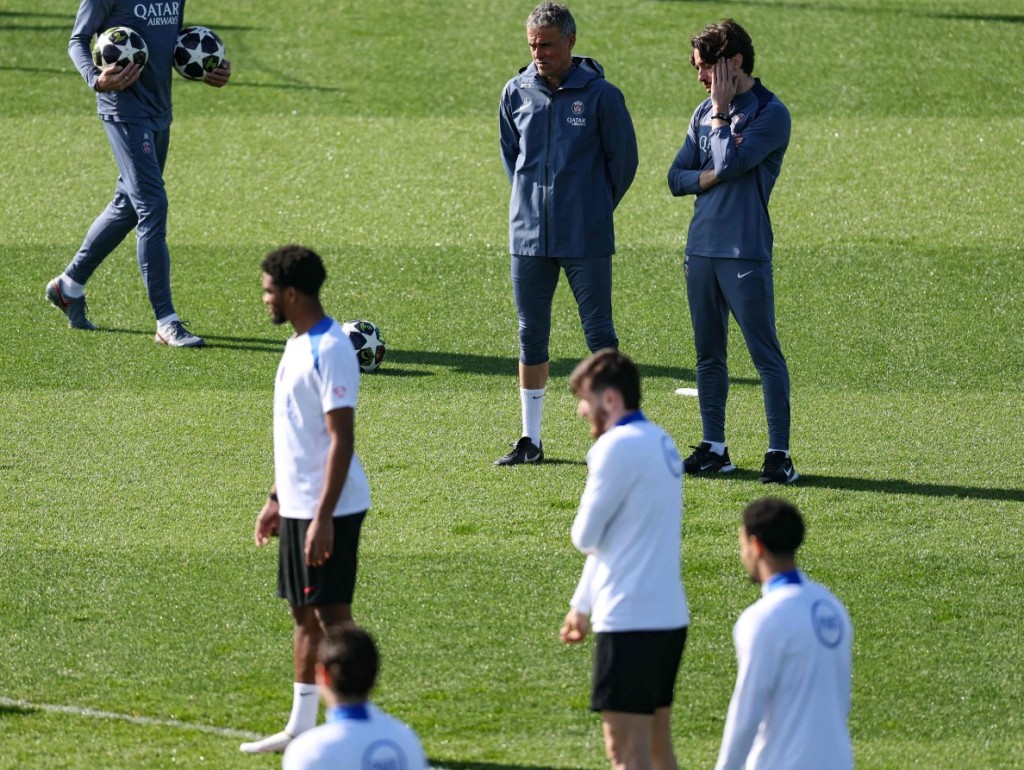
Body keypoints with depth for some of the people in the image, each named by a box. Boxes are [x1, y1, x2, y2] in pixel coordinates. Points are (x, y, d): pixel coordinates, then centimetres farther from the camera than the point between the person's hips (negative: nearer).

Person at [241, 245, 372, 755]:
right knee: (304, 613, 13)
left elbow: (341, 439, -21)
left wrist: (323, 517, -24)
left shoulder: (329, 351, -18)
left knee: (332, 614, -5)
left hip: (329, 509, -10)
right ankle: (301, 727, 19)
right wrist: (276, 499, 22)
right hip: (296, 504, 10)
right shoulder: (298, 345, 13)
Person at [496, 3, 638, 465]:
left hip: (586, 239, -4)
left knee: (599, 334, -2)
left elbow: (624, 159, 3)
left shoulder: (600, 96, -7)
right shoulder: (517, 93, 3)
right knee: (531, 336, 9)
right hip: (529, 235, 4)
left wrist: (596, 208, 8)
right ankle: (530, 440, 16)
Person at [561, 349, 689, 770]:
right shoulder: (659, 441, 15)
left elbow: (586, 537, -11)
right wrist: (582, 605, 27)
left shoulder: (618, 447, -14)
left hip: (630, 620, -9)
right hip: (669, 614, 9)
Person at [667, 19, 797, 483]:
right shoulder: (703, 114, 14)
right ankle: (714, 448, 18)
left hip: (745, 252, -7)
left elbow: (730, 162, -18)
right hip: (701, 249, 7)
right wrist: (715, 176, -9)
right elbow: (677, 178, 9)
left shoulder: (770, 113, -7)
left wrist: (721, 112, -7)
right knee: (709, 354, 11)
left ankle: (779, 453, -4)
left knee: (765, 353, -5)